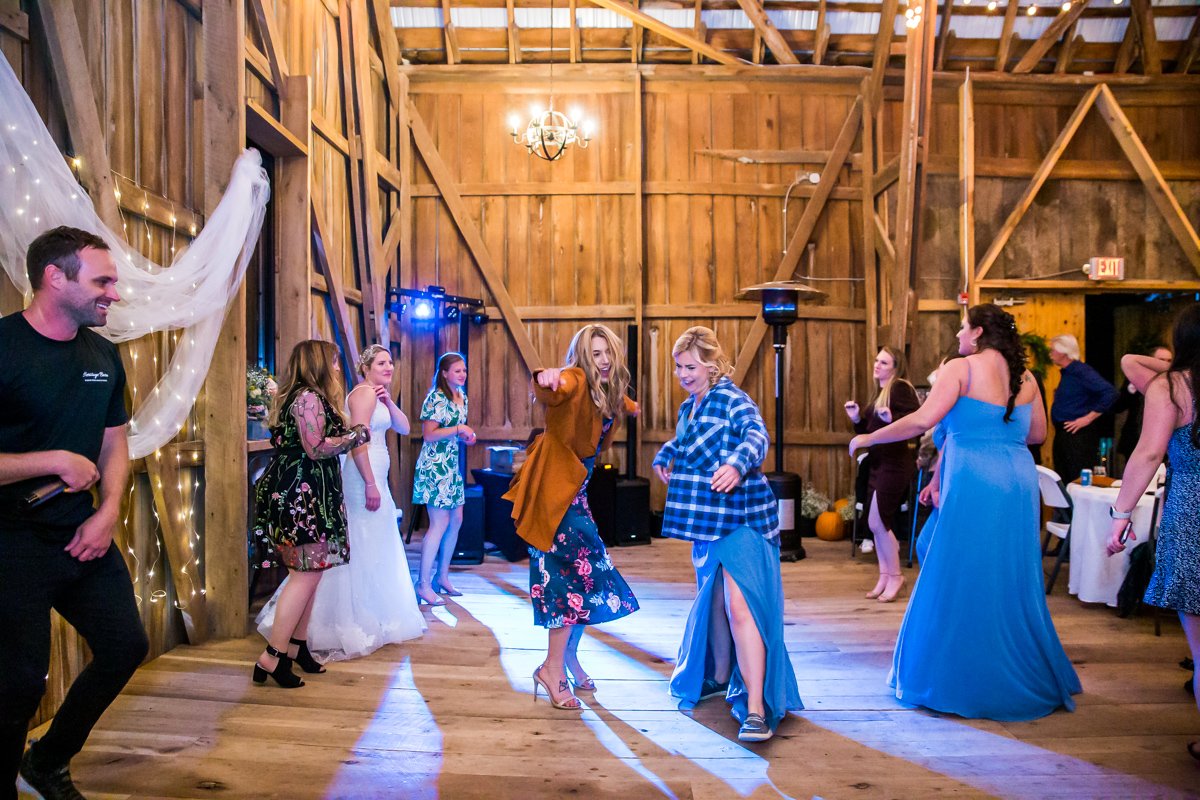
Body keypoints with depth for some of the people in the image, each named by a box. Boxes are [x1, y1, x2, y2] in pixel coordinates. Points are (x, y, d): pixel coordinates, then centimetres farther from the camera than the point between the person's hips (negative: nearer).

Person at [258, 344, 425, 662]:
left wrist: (388, 402, -1)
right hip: (364, 479, -10)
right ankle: (358, 623, 0)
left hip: (375, 479, 10)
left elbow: (404, 428, 14)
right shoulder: (364, 392, -12)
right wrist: (370, 485, -23)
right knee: (363, 550, -6)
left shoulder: (377, 395, 17)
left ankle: (372, 617, 25)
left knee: (377, 550, 15)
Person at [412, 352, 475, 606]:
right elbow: (429, 434, -18)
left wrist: (467, 436, 6)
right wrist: (458, 429, -22)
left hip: (452, 466, 9)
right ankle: (424, 584, -1)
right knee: (440, 524, -9)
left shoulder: (462, 398, 13)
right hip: (435, 466, -9)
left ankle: (443, 577, 25)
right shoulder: (436, 398, -13)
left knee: (456, 521, 11)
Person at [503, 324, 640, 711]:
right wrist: (547, 379, -66)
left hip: (575, 489, 9)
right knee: (576, 572, -9)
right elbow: (555, 389, -45)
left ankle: (568, 657, 29)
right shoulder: (575, 381, -18)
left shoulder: (608, 391, 6)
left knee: (585, 576, 14)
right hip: (555, 488, -9)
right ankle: (553, 668, 2)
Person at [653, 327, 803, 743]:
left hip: (740, 518, -9)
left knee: (740, 605, -17)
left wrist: (737, 464, -50)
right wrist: (664, 457, 11)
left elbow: (757, 434, -31)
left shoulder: (731, 398, -12)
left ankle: (756, 709, -16)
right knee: (713, 601, 21)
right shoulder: (689, 407, 13)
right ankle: (719, 677, 41)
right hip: (708, 520, 9)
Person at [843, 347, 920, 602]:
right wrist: (856, 419, 5)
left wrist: (892, 418, -36)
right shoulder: (880, 392, 17)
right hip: (878, 465, 10)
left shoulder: (900, 388, -11)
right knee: (878, 524, 11)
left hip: (894, 465, -10)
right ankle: (885, 577, 20)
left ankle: (895, 576, 8)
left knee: (877, 522, -7)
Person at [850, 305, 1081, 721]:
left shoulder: (961, 368, -6)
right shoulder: (1024, 376, 12)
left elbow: (922, 420, -16)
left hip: (974, 485, -6)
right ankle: (1027, 677, 27)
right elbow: (1037, 432, 19)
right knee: (1011, 582, 16)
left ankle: (956, 681, 14)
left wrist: (868, 438, -7)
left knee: (960, 584, 4)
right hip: (1018, 483, 6)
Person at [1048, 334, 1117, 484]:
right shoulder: (1067, 372, 15)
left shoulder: (1081, 371, -12)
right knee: (1062, 481, 12)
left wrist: (1089, 418, -18)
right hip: (1063, 434, 9)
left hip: (1078, 436, -9)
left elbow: (1110, 393, -21)